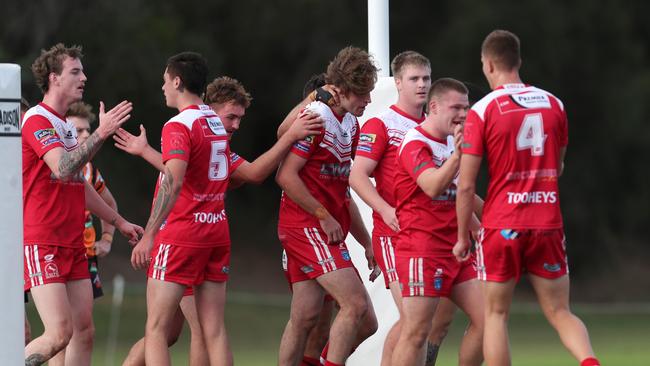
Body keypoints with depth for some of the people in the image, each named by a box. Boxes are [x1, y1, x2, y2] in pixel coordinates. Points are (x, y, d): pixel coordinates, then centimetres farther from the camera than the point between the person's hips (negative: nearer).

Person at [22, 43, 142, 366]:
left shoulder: (66, 126, 19)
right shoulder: (37, 121, -10)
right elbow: (63, 169, -27)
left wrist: (118, 221, 33)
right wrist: (101, 133, -32)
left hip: (73, 245, 9)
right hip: (42, 245, -9)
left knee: (84, 332, 4)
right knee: (59, 334, -17)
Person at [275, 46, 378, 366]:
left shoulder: (350, 125, 16)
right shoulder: (314, 118, -12)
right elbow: (286, 175, -18)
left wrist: (366, 241, 20)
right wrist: (324, 216, -15)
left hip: (330, 229, 9)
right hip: (306, 226, -9)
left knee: (305, 316, 7)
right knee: (355, 304, -16)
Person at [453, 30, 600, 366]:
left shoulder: (482, 111, -7)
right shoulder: (553, 104, 5)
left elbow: (466, 185, -7)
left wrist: (462, 237, 3)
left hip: (502, 225, -3)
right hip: (548, 224, 3)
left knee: (496, 315, 8)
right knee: (559, 312, 8)